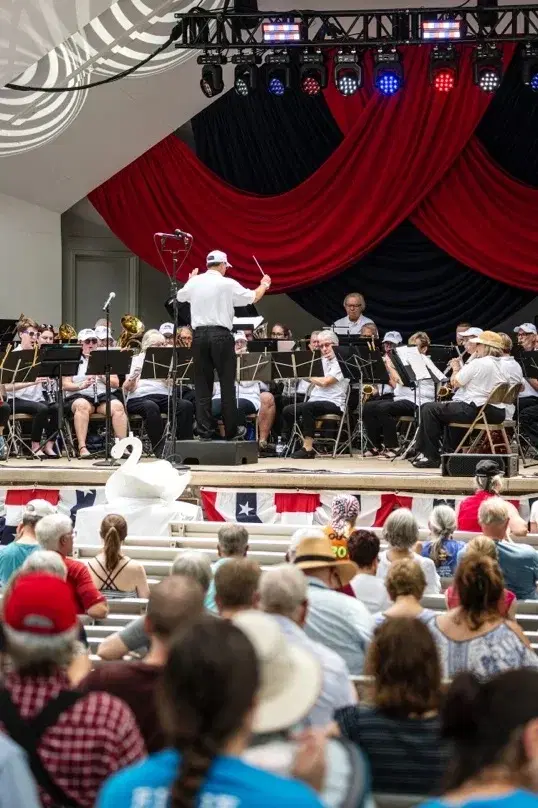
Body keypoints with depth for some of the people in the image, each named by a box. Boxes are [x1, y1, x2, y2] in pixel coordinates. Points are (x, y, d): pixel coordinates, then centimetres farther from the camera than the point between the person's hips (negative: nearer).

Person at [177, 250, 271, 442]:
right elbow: (253, 297, 5)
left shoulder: (195, 282, 5)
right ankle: (231, 431, 8)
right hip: (221, 335, -3)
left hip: (199, 335, 3)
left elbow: (180, 297, 25)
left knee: (202, 384, 6)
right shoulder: (228, 284, -6)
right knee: (227, 384, 4)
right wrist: (264, 285, 25)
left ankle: (204, 431, 4)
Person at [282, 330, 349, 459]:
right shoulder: (321, 361, 23)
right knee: (287, 410, -12)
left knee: (307, 407, -35)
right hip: (315, 400, 8)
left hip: (334, 404, -8)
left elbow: (325, 381, -15)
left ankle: (308, 448, -33)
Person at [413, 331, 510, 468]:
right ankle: (451, 452, 39)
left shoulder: (478, 363, -15)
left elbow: (455, 383, -8)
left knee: (428, 410, -2)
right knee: (450, 409, 36)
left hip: (475, 410, -9)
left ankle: (431, 456, -1)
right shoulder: (503, 366, 10)